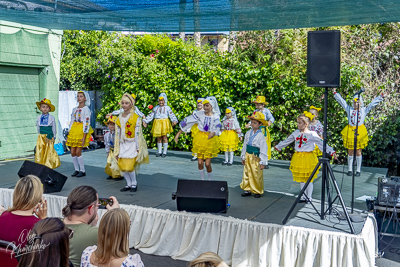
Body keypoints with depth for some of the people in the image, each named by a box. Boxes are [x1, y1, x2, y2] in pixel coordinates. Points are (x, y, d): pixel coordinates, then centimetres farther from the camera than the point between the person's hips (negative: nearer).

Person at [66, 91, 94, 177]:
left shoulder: (86, 109, -6)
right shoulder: (74, 109, 14)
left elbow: (87, 123, -11)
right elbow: (71, 122, 16)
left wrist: (84, 136, -17)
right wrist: (69, 134, 11)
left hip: (82, 131, -6)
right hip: (74, 131, 6)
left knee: (78, 152, -9)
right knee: (72, 152, 3)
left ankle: (82, 171, 3)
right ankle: (76, 169, 15)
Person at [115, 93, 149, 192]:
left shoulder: (136, 117, -6)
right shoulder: (119, 118, 8)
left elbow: (138, 134, -7)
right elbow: (117, 134, 11)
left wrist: (138, 148, -8)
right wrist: (117, 150, 10)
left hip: (132, 145, -5)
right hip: (123, 145, 5)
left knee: (129, 166, -11)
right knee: (122, 166, 2)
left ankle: (134, 183, 12)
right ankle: (128, 184, 20)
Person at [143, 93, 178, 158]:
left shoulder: (167, 108, 3)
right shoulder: (156, 108, 15)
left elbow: (172, 115, -7)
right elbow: (151, 116, 16)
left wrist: (174, 121, -26)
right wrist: (145, 121, 6)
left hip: (164, 123, -3)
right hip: (157, 124, 3)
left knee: (164, 137, -1)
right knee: (159, 138, 6)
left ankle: (164, 152, 7)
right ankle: (159, 151, 17)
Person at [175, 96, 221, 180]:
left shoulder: (215, 116, -9)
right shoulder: (199, 114, -7)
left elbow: (217, 126, -28)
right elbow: (187, 121, -3)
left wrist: (213, 133, -50)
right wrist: (178, 134, -2)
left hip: (211, 141, -2)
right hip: (200, 139, 2)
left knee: (207, 164, -3)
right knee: (200, 163, 2)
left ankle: (210, 180, 21)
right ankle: (202, 180, 22)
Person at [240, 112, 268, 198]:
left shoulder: (260, 135, -13)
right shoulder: (248, 133, 5)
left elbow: (263, 149, -11)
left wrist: (263, 162, -12)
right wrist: (243, 157, 16)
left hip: (256, 157, -6)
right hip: (248, 156, 6)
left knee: (257, 175, 2)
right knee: (247, 173, 10)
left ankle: (257, 191, 16)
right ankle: (247, 189, 22)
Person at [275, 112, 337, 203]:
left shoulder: (312, 134, -10)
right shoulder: (296, 133, 5)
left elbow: (321, 144, -13)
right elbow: (286, 141, 19)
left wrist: (331, 152, -21)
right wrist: (278, 147, 28)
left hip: (308, 158, -5)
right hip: (298, 157, 5)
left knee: (309, 179, 4)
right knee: (301, 179, 11)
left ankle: (309, 197, 16)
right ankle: (303, 196, 22)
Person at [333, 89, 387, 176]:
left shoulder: (364, 110, 6)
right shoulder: (349, 109, 8)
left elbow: (373, 103, 5)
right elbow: (342, 101, 9)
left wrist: (381, 97, 0)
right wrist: (335, 93, 9)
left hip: (360, 132, -1)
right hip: (350, 132, 1)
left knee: (359, 152, 5)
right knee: (350, 152, 5)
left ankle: (358, 170, 14)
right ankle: (350, 169, 15)